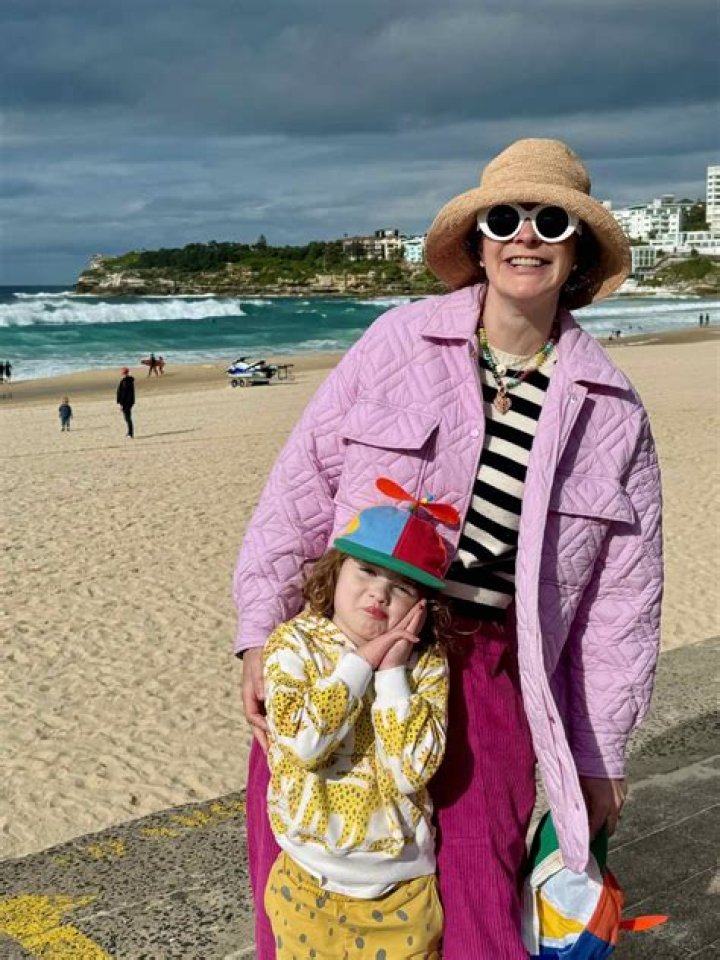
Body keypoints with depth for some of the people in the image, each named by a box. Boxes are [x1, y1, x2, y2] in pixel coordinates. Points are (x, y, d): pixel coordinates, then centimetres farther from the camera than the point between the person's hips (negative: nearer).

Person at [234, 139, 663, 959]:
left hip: (486, 675, 1)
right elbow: (301, 488, -1)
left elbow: (622, 592, 6)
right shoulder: (398, 343, -4)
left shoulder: (611, 412, 0)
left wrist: (598, 754, 8)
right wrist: (260, 638, -3)